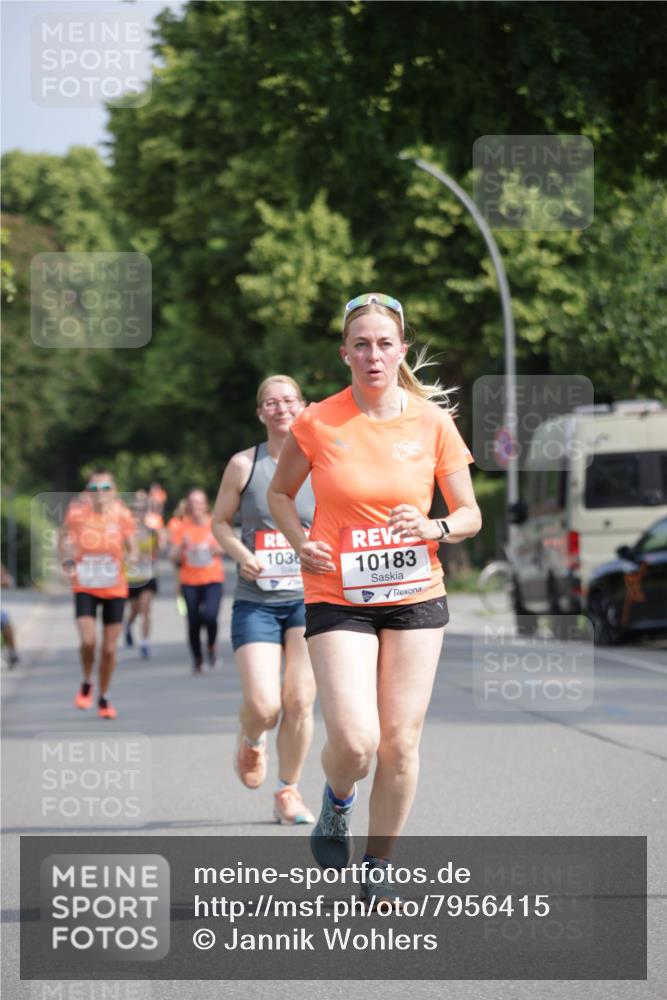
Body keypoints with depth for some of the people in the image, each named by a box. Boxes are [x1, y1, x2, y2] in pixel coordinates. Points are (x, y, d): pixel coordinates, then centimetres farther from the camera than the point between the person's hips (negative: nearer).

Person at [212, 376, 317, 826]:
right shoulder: (244, 465, 0)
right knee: (263, 706, -12)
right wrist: (242, 554, -8)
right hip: (256, 602, -1)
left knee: (299, 703, -5)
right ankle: (251, 741, 26)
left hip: (309, 598, 1)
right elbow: (220, 521, 10)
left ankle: (289, 792, 15)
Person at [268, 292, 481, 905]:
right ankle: (338, 800, 22)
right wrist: (302, 543, -7)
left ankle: (379, 867, 20)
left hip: (416, 596, 2)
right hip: (338, 597, -2)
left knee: (400, 742, 1)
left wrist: (433, 529, -16)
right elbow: (280, 493, 11)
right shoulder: (317, 423, -5)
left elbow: (470, 515, 5)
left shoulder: (432, 422, -2)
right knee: (354, 741, -15)